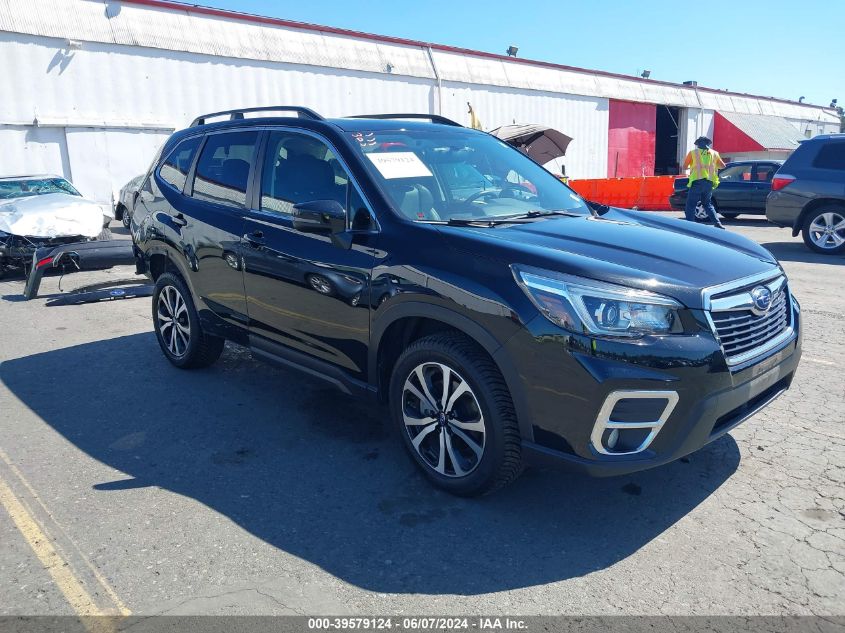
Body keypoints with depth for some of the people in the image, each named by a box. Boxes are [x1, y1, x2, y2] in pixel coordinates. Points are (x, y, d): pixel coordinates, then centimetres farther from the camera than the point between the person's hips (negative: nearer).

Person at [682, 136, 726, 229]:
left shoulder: (693, 152, 5)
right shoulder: (714, 153, 15)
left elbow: (685, 166, 6)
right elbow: (723, 165, 20)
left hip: (697, 181, -4)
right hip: (709, 183, 5)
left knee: (690, 205, -1)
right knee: (707, 204, 19)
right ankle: (717, 223, 9)